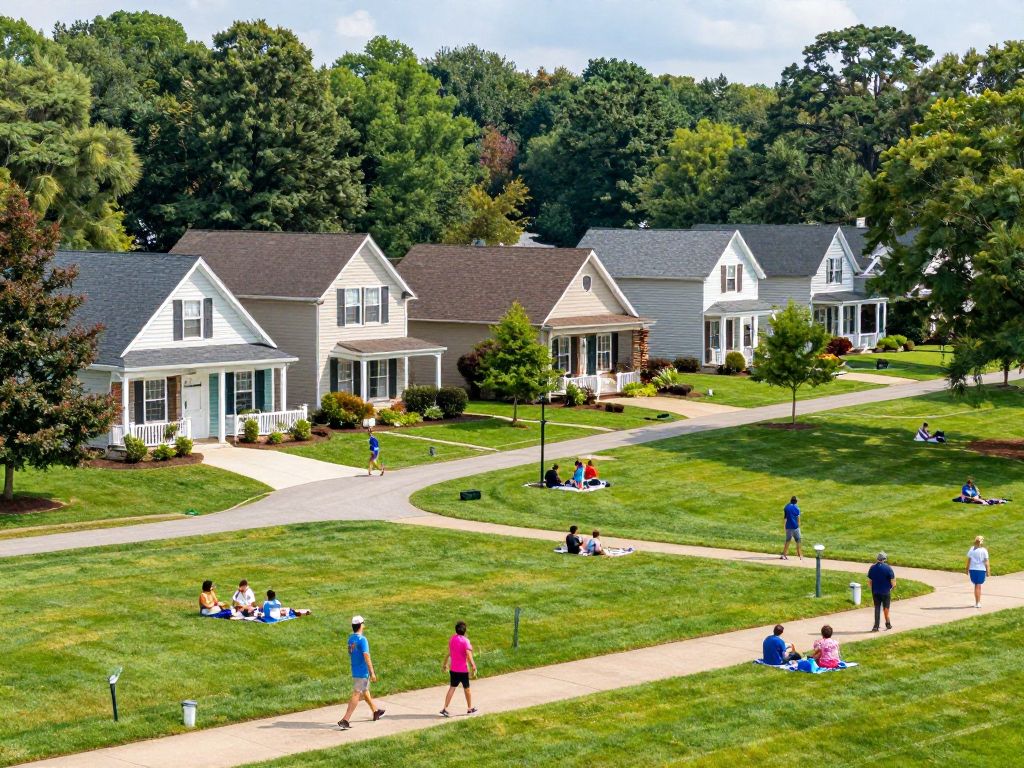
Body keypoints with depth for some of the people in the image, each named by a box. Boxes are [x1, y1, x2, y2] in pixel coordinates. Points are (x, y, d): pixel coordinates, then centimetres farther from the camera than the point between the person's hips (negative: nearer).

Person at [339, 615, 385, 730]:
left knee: (365, 691, 23)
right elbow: (366, 657, -21)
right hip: (363, 672, -8)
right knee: (356, 695, -7)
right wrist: (372, 673, -17)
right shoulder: (362, 639, -19)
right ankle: (345, 720, -12)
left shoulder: (351, 638, 5)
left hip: (355, 671, 8)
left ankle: (375, 712, 42)